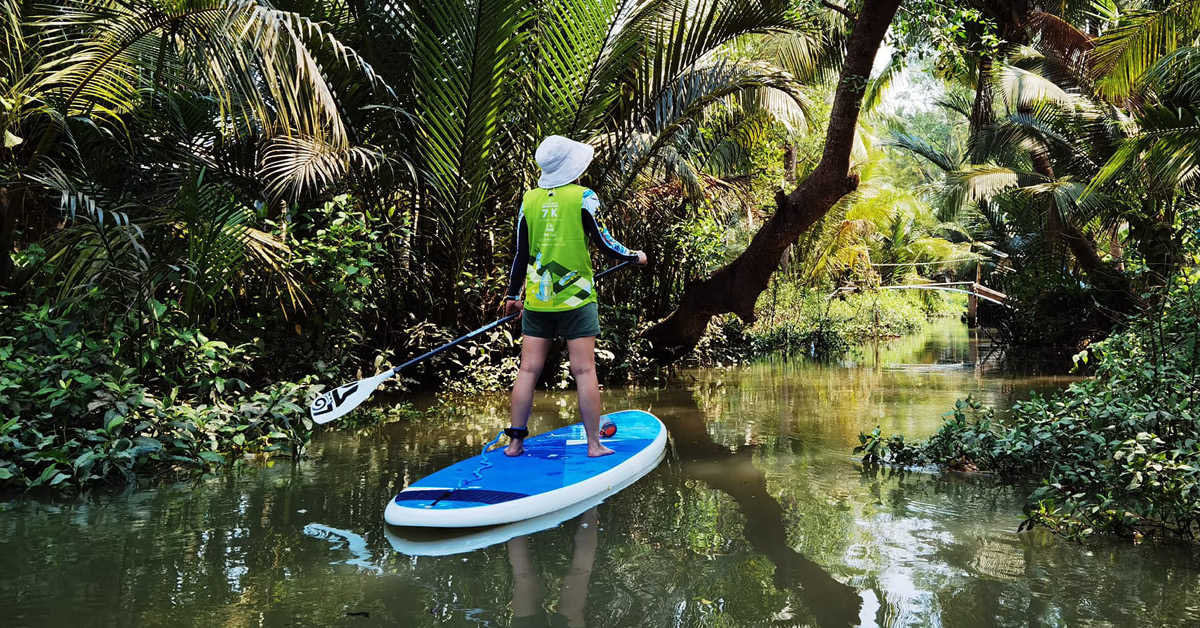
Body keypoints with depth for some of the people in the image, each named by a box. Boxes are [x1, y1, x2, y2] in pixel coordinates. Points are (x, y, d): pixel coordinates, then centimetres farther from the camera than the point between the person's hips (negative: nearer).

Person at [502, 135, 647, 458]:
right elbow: (603, 242, -7)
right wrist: (635, 256, 11)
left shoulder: (529, 200, 5)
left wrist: (513, 294, 19)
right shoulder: (582, 197, -6)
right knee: (584, 371, 1)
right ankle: (594, 444, 5)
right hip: (574, 298, -4)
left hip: (537, 299, 4)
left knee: (528, 370, 6)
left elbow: (521, 253, 9)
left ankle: (515, 442, 10)